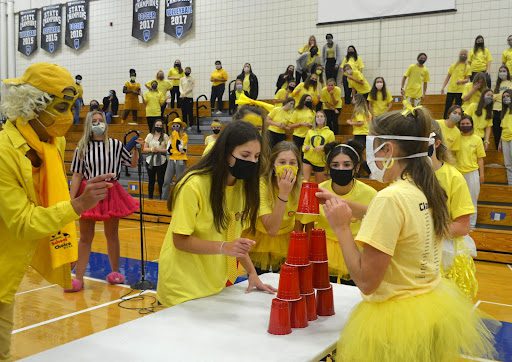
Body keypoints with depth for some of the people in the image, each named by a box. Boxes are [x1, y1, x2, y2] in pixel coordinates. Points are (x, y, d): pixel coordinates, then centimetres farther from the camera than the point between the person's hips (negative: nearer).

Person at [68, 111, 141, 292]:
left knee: (112, 235, 12)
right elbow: (77, 176, -1)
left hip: (111, 193, 0)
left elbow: (132, 164, 7)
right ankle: (78, 278, 11)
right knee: (85, 238, 5)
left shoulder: (116, 145, -3)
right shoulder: (82, 148, -2)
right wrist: (71, 200, -5)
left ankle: (115, 271, 27)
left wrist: (136, 149, -11)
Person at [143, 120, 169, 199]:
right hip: (150, 161, 2)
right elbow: (144, 149, 6)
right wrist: (151, 149, -13)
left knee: (161, 181, 0)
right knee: (151, 181, 7)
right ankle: (150, 197, 17)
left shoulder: (165, 136, 2)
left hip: (161, 162, -2)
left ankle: (161, 198, 10)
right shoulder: (149, 136, 7)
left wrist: (159, 150, -16)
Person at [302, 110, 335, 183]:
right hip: (308, 159, 1)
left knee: (318, 185, 11)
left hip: (320, 162, -1)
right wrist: (305, 148, -9)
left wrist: (324, 148, -20)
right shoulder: (310, 131, 7)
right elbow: (305, 144, 14)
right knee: (305, 181, -13)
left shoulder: (330, 133, 0)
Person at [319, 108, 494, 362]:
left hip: (398, 318, -8)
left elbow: (366, 281, -24)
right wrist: (343, 207, 16)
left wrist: (341, 227, -15)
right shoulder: (426, 189, 1)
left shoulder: (391, 197, -25)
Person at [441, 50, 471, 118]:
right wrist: (443, 87, 4)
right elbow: (448, 77, 13)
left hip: (460, 90, -2)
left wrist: (461, 81, -23)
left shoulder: (467, 67, 3)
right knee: (447, 107, 1)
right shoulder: (453, 65, 11)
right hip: (450, 89, 2)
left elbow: (467, 79, -2)